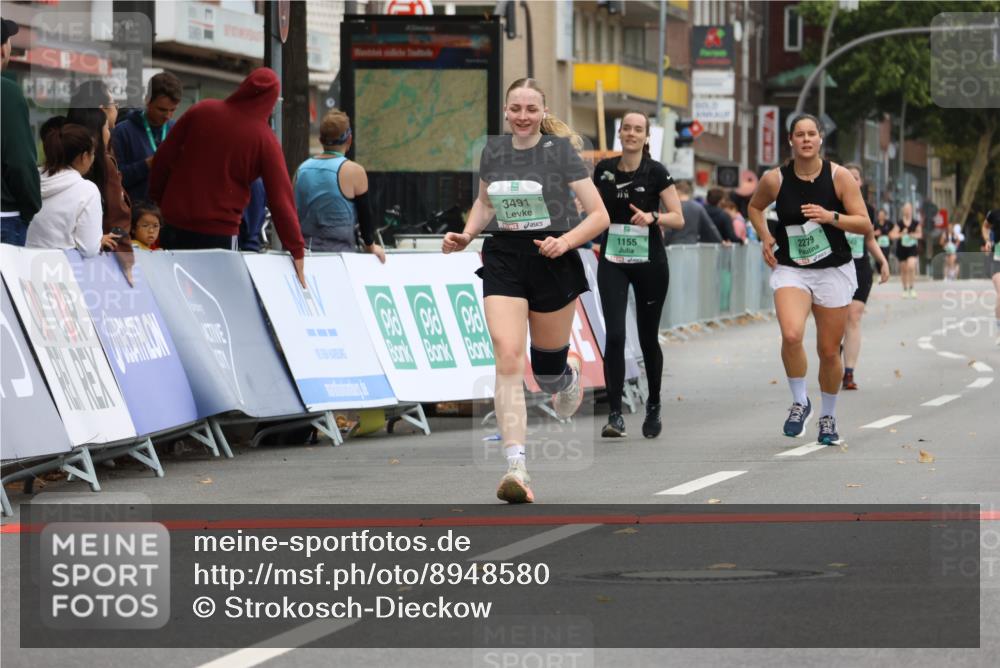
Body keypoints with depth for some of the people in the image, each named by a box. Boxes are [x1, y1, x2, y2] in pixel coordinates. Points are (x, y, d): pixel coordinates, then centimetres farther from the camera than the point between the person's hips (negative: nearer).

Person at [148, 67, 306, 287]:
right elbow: (280, 198, -8)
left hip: (175, 224, 3)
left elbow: (164, 157, 5)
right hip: (220, 232, -3)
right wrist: (297, 250, -3)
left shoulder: (201, 111, 0)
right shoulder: (265, 140, -8)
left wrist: (158, 197, 18)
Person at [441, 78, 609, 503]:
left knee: (547, 371, 9)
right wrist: (466, 235, 7)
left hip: (552, 264, -2)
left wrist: (565, 241, -22)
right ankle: (516, 468, -24)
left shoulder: (559, 151, -5)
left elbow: (599, 215, -5)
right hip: (503, 261, 2)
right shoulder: (493, 152, 6)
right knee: (507, 356, -18)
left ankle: (570, 371, 50)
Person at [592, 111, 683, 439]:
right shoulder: (603, 169, 4)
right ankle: (615, 414, -14)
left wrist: (652, 217, -25)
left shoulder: (656, 172, -6)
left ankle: (653, 407, 29)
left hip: (649, 262, -2)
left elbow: (678, 218, -10)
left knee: (648, 337, 8)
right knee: (614, 335, -13)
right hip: (612, 262, 2)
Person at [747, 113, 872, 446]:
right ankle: (800, 402, -5)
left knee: (829, 351, 8)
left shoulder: (839, 176, -6)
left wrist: (831, 217, -21)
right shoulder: (775, 179, -4)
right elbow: (754, 207, 18)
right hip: (790, 269, 0)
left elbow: (865, 224, -6)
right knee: (791, 335, -26)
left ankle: (828, 416, 30)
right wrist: (765, 237, 2)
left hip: (833, 271, 0)